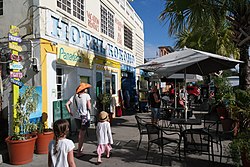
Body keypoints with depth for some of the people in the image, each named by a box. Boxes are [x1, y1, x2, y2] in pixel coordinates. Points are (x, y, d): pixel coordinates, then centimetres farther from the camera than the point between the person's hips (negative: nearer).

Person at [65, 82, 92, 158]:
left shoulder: (75, 96, 5)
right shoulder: (87, 95, -8)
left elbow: (67, 104, -2)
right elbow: (89, 107, -14)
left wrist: (70, 112, 7)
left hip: (77, 116, 5)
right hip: (85, 116, -5)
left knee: (80, 132, 25)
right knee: (82, 134, 6)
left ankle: (81, 147, 41)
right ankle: (79, 152, 10)